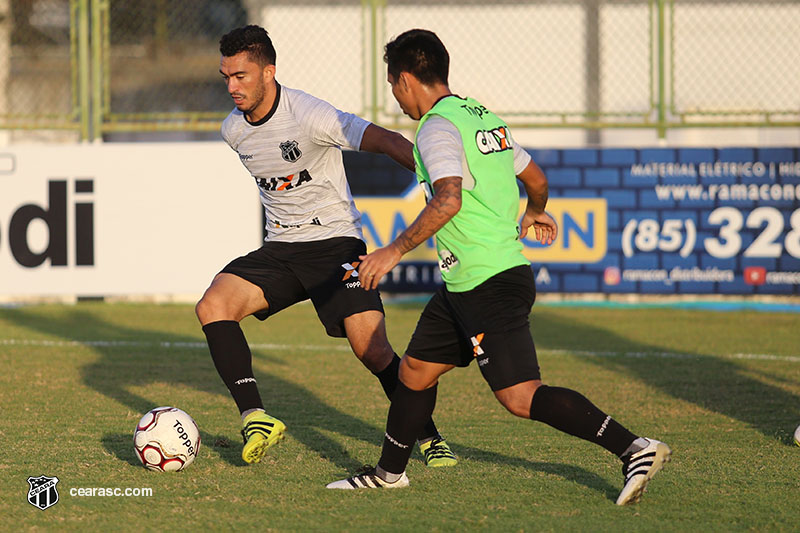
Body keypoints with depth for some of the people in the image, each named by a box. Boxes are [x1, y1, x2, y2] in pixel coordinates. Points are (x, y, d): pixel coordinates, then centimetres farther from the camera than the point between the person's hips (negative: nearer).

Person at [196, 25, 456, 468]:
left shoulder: (309, 116, -19)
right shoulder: (233, 130, 2)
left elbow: (385, 141, -24)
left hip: (335, 242, -6)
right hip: (280, 248, 6)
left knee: (371, 348, -17)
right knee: (212, 306, -17)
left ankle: (428, 437, 2)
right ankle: (256, 419, -16)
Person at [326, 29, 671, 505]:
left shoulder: (438, 129, -13)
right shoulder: (483, 118, 14)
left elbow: (448, 200, -29)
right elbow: (536, 179, 26)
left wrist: (396, 250, -25)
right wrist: (533, 214, 47)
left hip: (488, 287, -10)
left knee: (521, 397, -15)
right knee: (416, 370, 20)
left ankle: (634, 449, -20)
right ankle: (390, 471, 35)